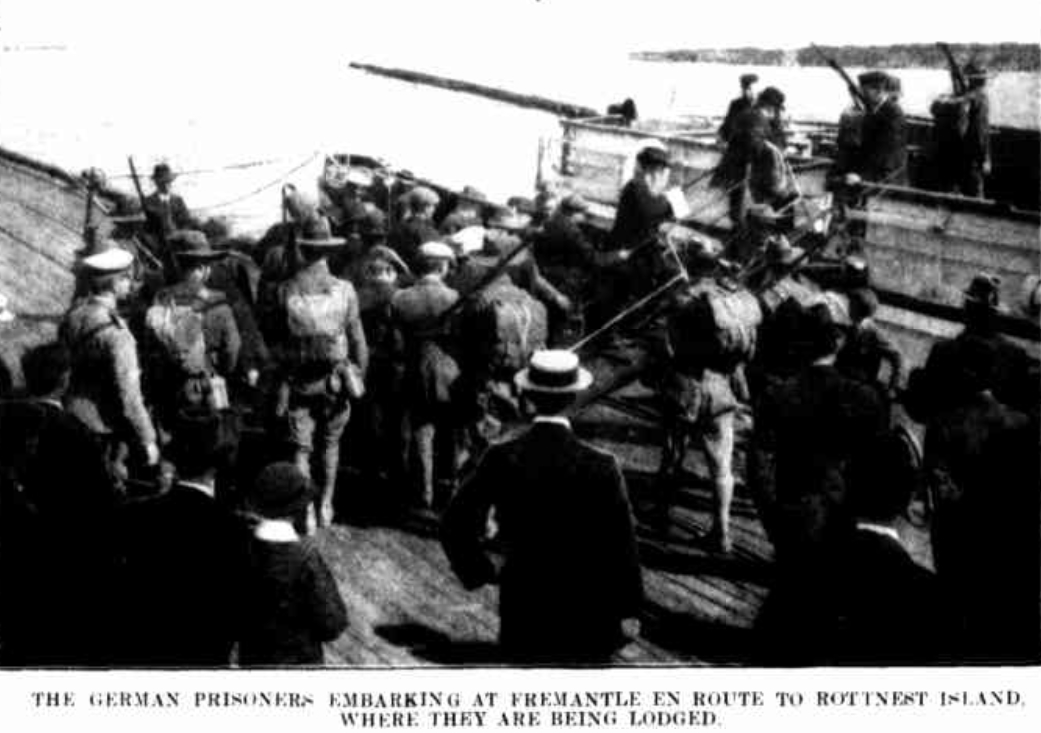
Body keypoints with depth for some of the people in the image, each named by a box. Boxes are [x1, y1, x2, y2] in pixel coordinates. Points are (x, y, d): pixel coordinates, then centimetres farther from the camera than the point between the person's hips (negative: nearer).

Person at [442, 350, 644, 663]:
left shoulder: (501, 459, -10)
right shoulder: (601, 467, -15)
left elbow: (455, 526, -6)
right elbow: (621, 546, -9)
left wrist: (483, 571, 9)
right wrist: (628, 610, 3)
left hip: (522, 620, 2)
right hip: (588, 624, -2)